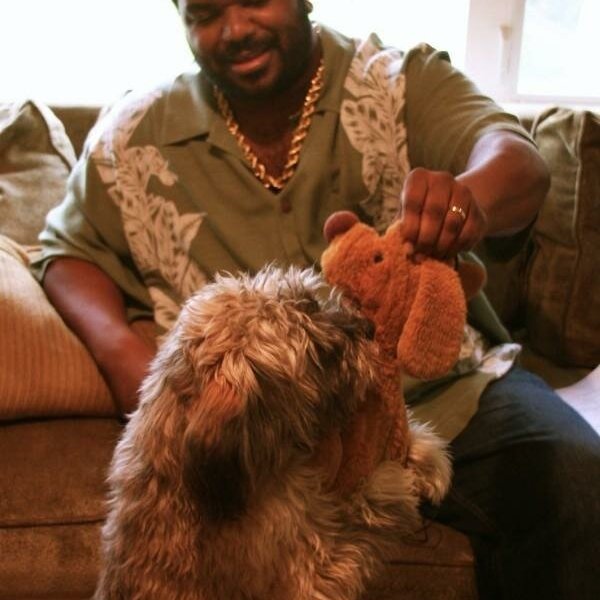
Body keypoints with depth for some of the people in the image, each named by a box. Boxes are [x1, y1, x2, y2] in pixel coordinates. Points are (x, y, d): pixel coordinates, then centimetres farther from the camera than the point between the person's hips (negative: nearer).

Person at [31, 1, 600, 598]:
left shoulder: (402, 80, 3)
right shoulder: (135, 138, 7)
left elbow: (518, 159, -13)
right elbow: (69, 251, 15)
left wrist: (469, 195, -39)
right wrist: (119, 349, -8)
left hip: (446, 382, 1)